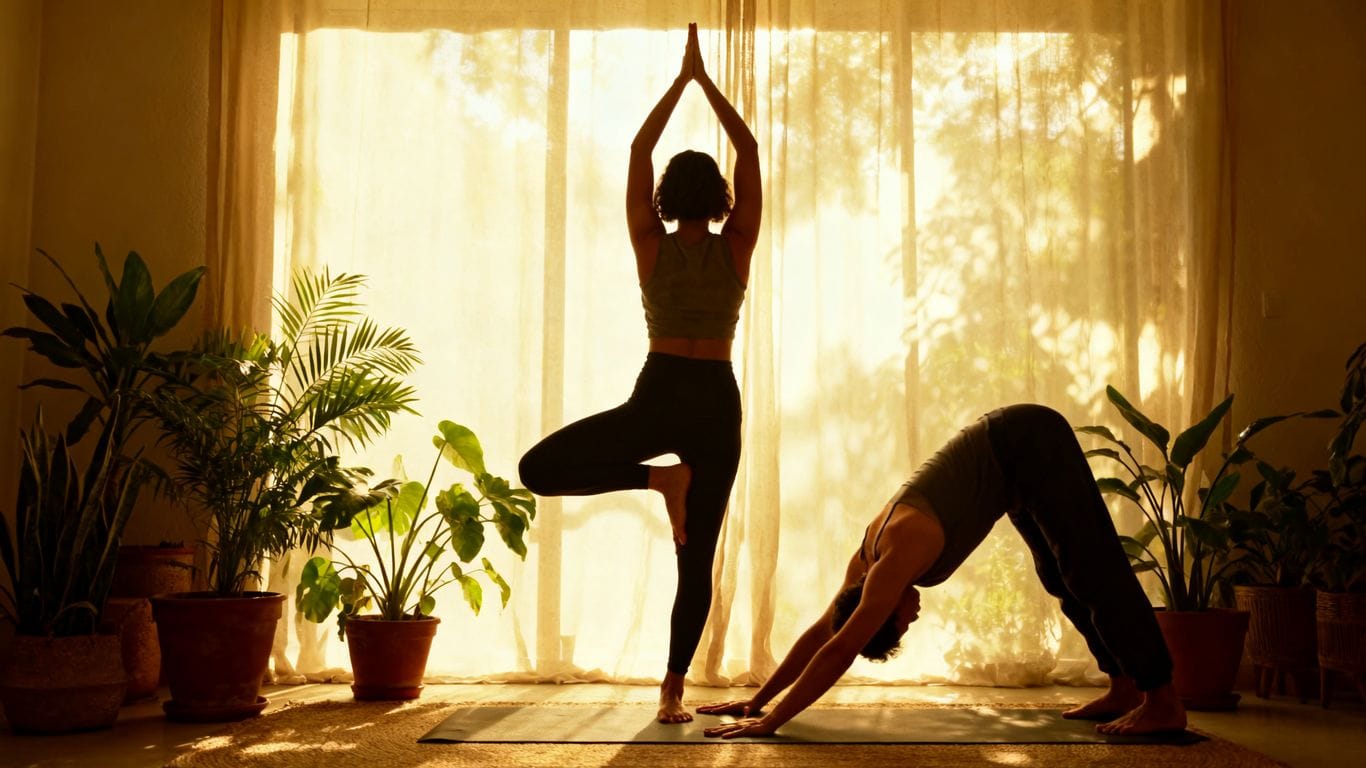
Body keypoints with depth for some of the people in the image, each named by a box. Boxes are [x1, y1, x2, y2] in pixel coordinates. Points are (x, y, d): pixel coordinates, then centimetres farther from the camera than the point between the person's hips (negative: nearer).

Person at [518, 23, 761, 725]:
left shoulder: (652, 246, 2)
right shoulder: (736, 247, 3)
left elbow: (639, 151, 9)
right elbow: (749, 151, 9)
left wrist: (681, 80, 14)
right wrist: (705, 80, 12)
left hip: (658, 396, -2)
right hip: (717, 403, 3)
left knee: (539, 469, 1)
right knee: (696, 559, 6)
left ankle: (657, 476, -13)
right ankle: (674, 693, 3)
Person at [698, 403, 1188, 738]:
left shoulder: (898, 560, -25)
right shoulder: (868, 562, -3)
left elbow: (839, 651, -27)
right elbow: (820, 632, 6)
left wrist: (770, 722, -24)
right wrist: (757, 701, 7)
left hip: (1030, 443, -8)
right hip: (1009, 455, 8)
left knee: (1094, 574, -8)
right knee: (1062, 578, 11)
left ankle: (1163, 702, -5)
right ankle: (1124, 690, 19)